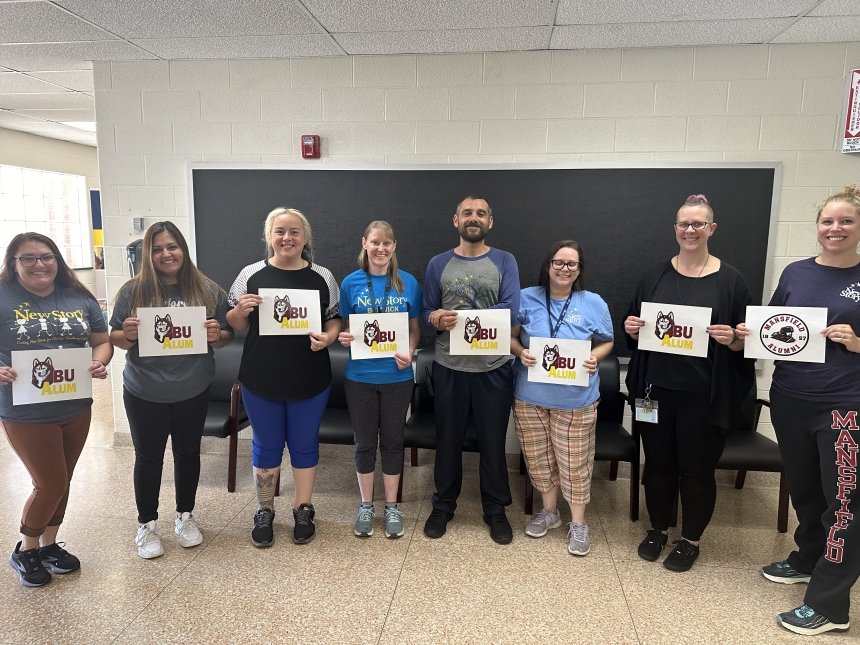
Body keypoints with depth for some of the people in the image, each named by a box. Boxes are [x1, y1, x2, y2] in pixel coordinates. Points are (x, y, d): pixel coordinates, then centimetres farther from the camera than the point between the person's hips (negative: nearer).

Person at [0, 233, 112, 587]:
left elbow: (102, 342, 7)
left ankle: (49, 544, 39)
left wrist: (100, 362, -13)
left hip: (76, 408, 5)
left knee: (62, 482, 17)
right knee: (50, 485, 4)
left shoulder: (80, 298, 3)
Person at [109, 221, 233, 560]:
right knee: (148, 458, 12)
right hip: (144, 393, -1)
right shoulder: (133, 291, -7)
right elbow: (114, 337, 1)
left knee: (188, 453, 16)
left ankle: (185, 516, 36)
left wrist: (217, 335, -18)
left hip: (193, 391, 1)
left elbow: (226, 337, 4)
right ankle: (146, 524, 30)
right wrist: (127, 334, -21)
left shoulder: (209, 291, -3)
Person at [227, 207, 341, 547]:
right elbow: (234, 325, 7)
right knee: (266, 445, 13)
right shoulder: (251, 274, 0)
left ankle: (303, 510, 30)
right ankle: (264, 512, 30)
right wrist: (240, 309, -15)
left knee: (305, 444, 13)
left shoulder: (322, 277, 1)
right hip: (261, 379, 0)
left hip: (310, 380, 0)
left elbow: (335, 319, 6)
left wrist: (328, 337, -14)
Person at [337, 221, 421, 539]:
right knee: (365, 442, 12)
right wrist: (343, 338, -17)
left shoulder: (408, 283, -1)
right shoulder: (351, 283, -1)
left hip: (397, 376, 0)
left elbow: (415, 328, 4)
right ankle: (366, 506, 29)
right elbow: (344, 327, 5)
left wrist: (409, 352, -15)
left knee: (392, 441, 12)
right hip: (360, 376, 0)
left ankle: (392, 506, 28)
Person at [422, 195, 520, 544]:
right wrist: (437, 320, -22)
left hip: (494, 369, -1)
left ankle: (496, 510, 29)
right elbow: (427, 313, 2)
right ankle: (443, 506, 32)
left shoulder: (505, 261, -1)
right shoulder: (438, 264, 4)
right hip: (448, 368, 1)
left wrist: (456, 317, -19)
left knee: (493, 443, 11)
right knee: (448, 441, 14)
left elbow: (511, 310, -13)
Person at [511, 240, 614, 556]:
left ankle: (578, 523, 24)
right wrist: (520, 352, -15)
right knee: (539, 458, 14)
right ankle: (549, 511, 36)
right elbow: (509, 336, 5)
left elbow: (606, 342, 7)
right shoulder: (527, 298, -1)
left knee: (575, 462, 5)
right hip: (530, 396, 2)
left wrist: (595, 358, -13)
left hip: (575, 400, -1)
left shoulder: (594, 303, -1)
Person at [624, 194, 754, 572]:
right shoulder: (655, 276, 7)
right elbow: (635, 327, 13)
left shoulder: (730, 280, -2)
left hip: (704, 394, -3)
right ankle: (657, 530, 34)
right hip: (656, 389, 3)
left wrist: (733, 338, -21)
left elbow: (747, 340, 0)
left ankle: (690, 540, 29)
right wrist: (631, 328, -8)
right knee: (658, 463, 14)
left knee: (697, 468, 9)